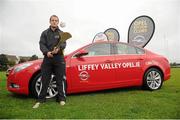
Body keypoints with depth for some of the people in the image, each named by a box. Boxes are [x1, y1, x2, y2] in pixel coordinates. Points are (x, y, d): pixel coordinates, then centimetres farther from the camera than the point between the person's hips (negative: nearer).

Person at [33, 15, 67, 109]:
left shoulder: (61, 33, 13)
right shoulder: (45, 33, 14)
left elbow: (64, 44, -1)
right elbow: (42, 44, 3)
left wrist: (58, 48, -25)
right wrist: (47, 52, -18)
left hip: (59, 58, -1)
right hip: (47, 58, 1)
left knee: (60, 80, 1)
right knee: (45, 80, 2)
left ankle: (61, 99, 9)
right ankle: (40, 100, 9)